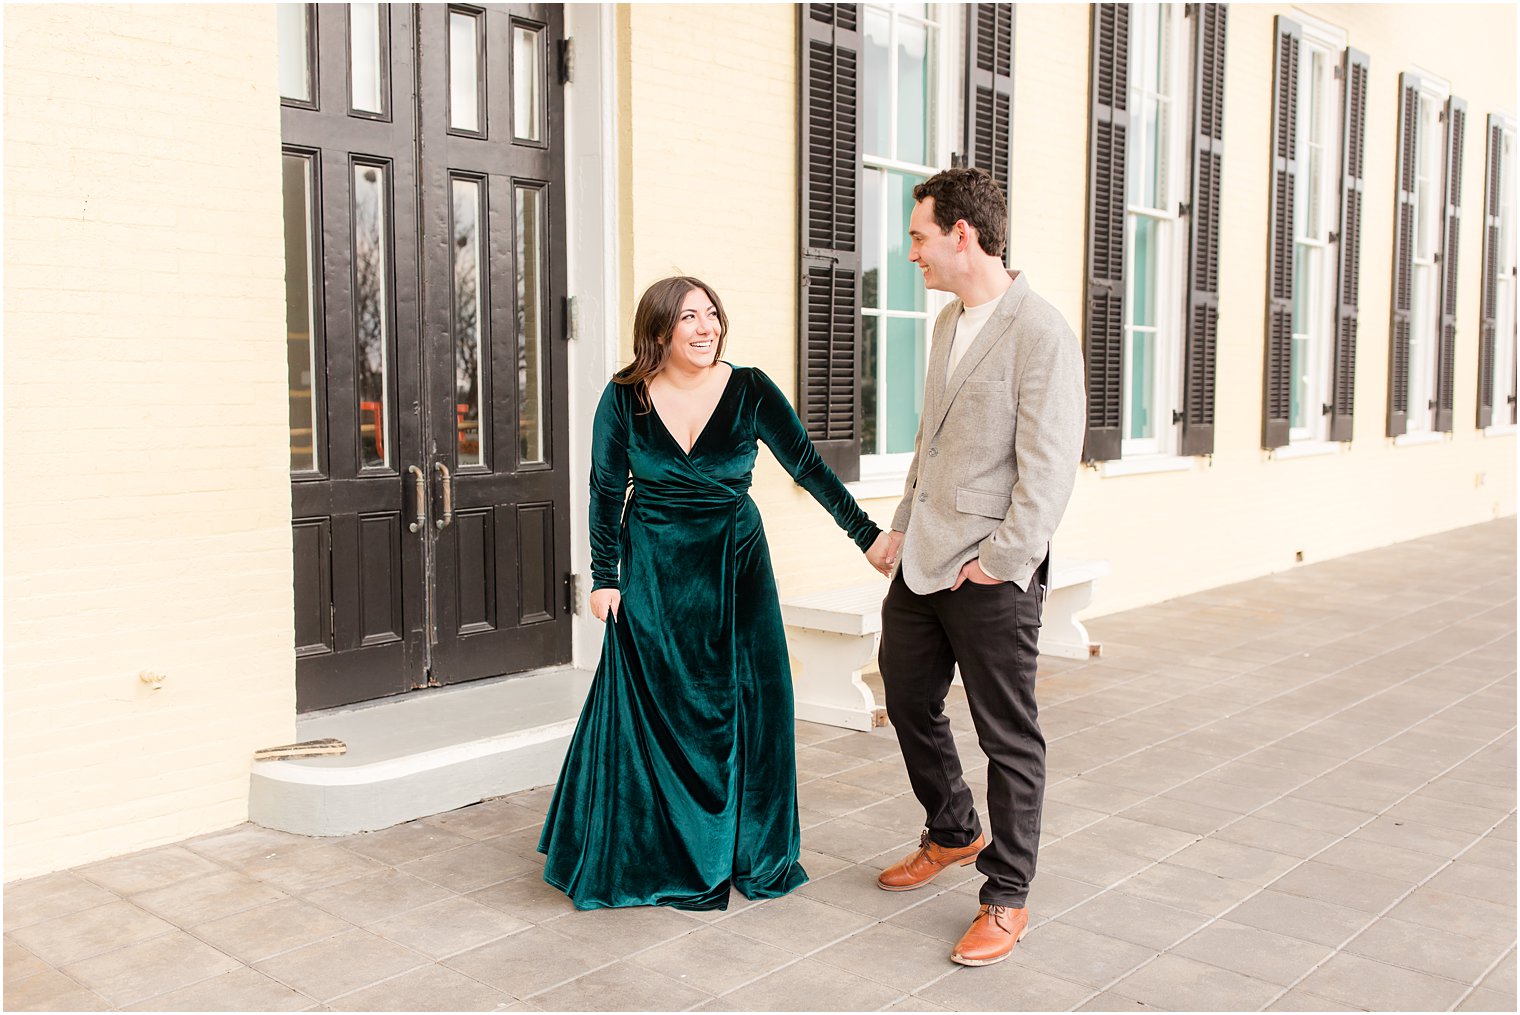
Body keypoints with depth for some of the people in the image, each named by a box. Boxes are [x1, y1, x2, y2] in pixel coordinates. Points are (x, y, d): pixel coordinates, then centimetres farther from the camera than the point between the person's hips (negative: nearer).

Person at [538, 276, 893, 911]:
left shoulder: (750, 391, -7)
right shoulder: (625, 399, -6)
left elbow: (807, 465, -8)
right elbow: (606, 492, 2)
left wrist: (865, 533, -16)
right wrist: (604, 578, 0)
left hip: (735, 564, 1)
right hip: (653, 568, 0)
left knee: (748, 703, 2)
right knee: (657, 710, 3)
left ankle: (749, 852, 21)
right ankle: (665, 856, 21)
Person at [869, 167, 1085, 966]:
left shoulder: (1040, 333, -15)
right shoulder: (948, 323, 12)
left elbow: (1048, 468, -18)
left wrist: (999, 562, -17)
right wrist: (903, 525, 16)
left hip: (990, 575, -9)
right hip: (923, 564, 9)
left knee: (1008, 739, 5)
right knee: (908, 702, 20)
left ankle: (1006, 898, 21)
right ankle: (952, 833, 44)